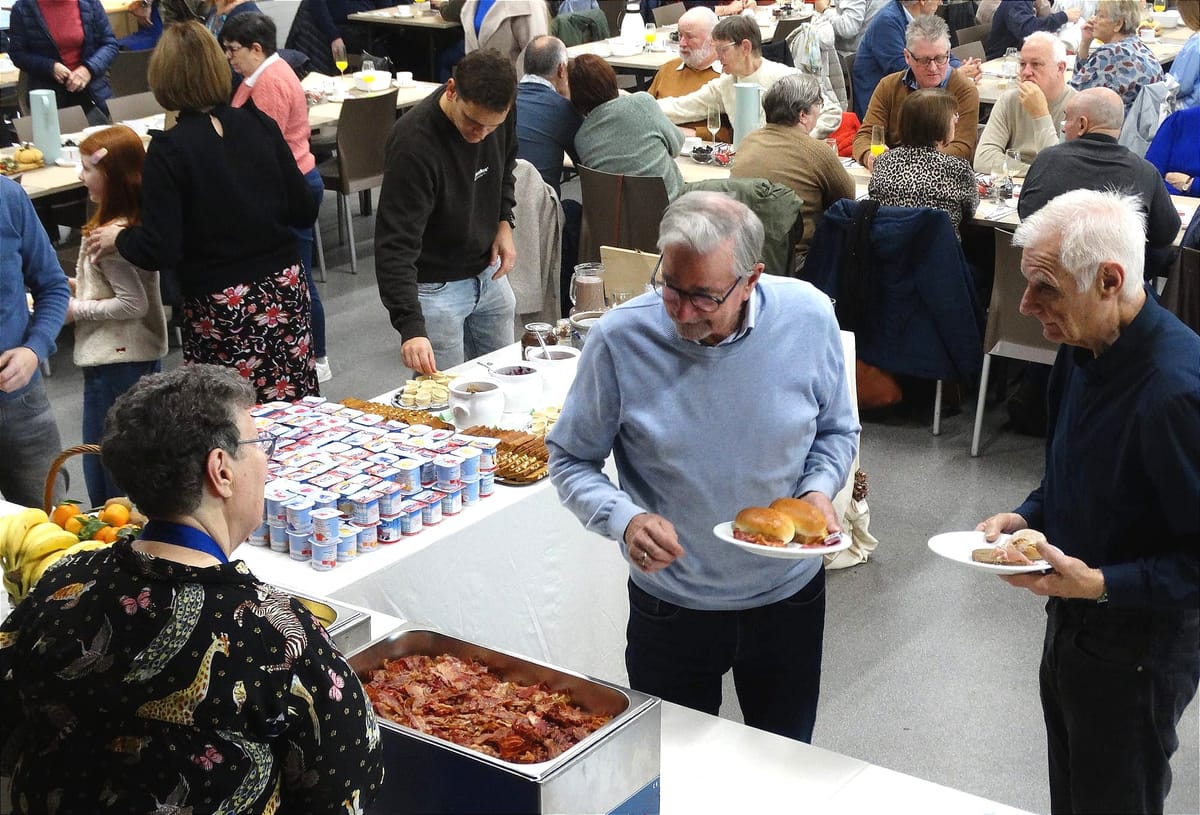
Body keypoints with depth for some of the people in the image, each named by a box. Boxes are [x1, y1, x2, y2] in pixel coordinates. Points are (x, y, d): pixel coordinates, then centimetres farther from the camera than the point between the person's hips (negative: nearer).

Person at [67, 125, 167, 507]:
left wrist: (76, 310, -14)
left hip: (114, 361, -10)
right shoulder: (140, 221, 7)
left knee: (106, 476, 0)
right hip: (144, 354, 10)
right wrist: (77, 286, 8)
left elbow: (132, 304, -22)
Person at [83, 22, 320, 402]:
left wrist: (118, 238, 5)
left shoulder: (170, 149, -12)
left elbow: (159, 251, -15)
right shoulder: (260, 125, 0)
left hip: (222, 309, -4)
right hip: (286, 290, 4)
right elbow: (304, 212, 5)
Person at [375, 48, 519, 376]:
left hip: (488, 272, 6)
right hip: (434, 285, -6)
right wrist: (411, 327, -42)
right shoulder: (414, 143, -31)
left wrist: (504, 221, 1)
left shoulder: (500, 111, -11)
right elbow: (395, 245, -33)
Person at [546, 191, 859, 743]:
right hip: (670, 608, -1)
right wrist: (624, 520, -27)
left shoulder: (808, 317, -15)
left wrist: (819, 490, -17)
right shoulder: (619, 339, -20)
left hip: (790, 598, 2)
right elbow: (571, 459, -8)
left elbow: (836, 430, 2)